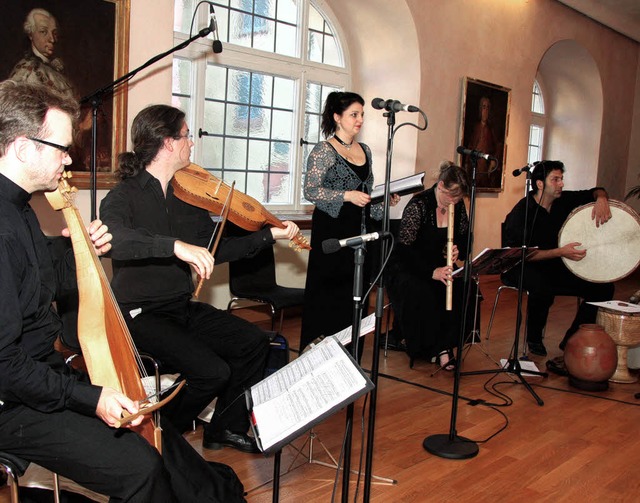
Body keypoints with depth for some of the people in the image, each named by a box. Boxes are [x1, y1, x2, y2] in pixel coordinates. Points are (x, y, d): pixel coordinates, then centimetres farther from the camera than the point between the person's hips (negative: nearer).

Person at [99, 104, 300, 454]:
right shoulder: (125, 196, -13)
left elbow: (213, 250, 14)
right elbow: (112, 237, -36)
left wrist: (269, 235, 11)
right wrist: (175, 245, -47)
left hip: (182, 308, 7)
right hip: (140, 314, -7)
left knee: (254, 342, -1)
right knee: (213, 370, -23)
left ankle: (227, 428, 16)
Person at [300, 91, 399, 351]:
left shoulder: (365, 151, 14)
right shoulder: (323, 151, -7)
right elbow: (310, 191, -14)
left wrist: (385, 200, 3)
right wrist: (347, 195, -22)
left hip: (359, 230, 6)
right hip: (331, 230, -6)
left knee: (355, 292, 8)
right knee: (327, 294, -2)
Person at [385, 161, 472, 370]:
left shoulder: (458, 205, 1)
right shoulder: (419, 204, -17)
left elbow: (464, 238, 11)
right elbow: (403, 248, -23)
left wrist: (459, 251, -15)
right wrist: (432, 272, -34)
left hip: (438, 267, 5)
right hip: (406, 268, -5)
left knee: (463, 291, -25)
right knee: (423, 295, -36)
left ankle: (445, 345, -14)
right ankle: (435, 348, -17)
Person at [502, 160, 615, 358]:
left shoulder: (563, 200, 0)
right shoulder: (521, 212, -18)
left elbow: (595, 192, 14)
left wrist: (601, 199, -11)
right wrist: (561, 252, -30)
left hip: (554, 267, 7)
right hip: (523, 267, -7)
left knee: (604, 288, -6)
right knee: (543, 290, -39)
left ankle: (571, 341, 4)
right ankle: (533, 339, -10)